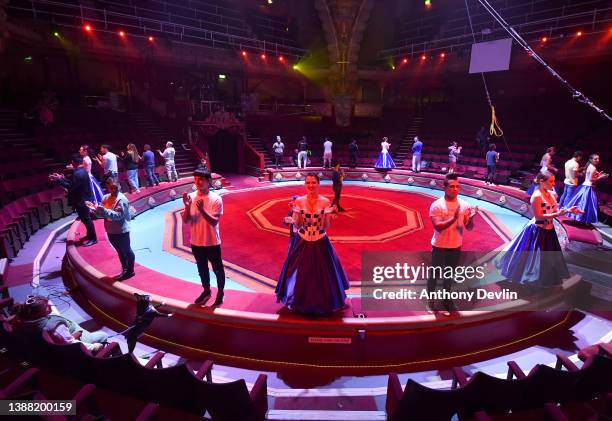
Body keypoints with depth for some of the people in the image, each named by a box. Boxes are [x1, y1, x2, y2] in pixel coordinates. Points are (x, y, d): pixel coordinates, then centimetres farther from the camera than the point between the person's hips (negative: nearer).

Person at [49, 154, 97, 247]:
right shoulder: (81, 171, 7)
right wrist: (63, 178, 11)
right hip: (83, 199, 10)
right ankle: (90, 235, 34)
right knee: (85, 218, 20)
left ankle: (93, 238, 10)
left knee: (86, 219, 0)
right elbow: (73, 183, 12)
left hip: (82, 201, -10)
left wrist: (59, 180, -18)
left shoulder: (78, 173, -25)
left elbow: (71, 187, -24)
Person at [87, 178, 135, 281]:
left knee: (127, 251, 7)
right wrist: (96, 209, -12)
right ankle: (125, 270, 34)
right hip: (111, 231, 8)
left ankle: (130, 271, 20)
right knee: (120, 251, 20)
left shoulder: (121, 199, -17)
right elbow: (102, 213, 8)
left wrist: (105, 211, -34)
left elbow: (118, 215, -26)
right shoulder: (106, 198, 6)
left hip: (121, 231, -8)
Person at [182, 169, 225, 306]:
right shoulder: (191, 197, -3)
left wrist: (202, 209, -35)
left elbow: (214, 222, -21)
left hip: (212, 242, -4)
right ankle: (206, 291, 42)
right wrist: (187, 206, -23)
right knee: (202, 269, 21)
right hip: (196, 242, 4)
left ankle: (220, 293, 32)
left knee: (217, 269, 12)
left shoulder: (216, 199, -15)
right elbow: (185, 220, -6)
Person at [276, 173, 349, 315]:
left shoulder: (325, 201, -7)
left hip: (320, 242, -1)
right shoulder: (299, 201, -5)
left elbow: (326, 226, -5)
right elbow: (297, 226, -2)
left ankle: (322, 303, 31)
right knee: (300, 273, 9)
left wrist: (330, 215, -21)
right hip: (302, 242, 1)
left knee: (321, 272, 8)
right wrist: (294, 212, -18)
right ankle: (301, 302, 33)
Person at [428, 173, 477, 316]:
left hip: (456, 247, 3)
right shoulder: (436, 205, -15)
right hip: (439, 246, -3)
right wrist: (454, 218, -34)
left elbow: (469, 228, -2)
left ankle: (445, 299, 34)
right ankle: (430, 300, 26)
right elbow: (438, 227, -22)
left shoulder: (464, 205, -4)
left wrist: (471, 218, -24)